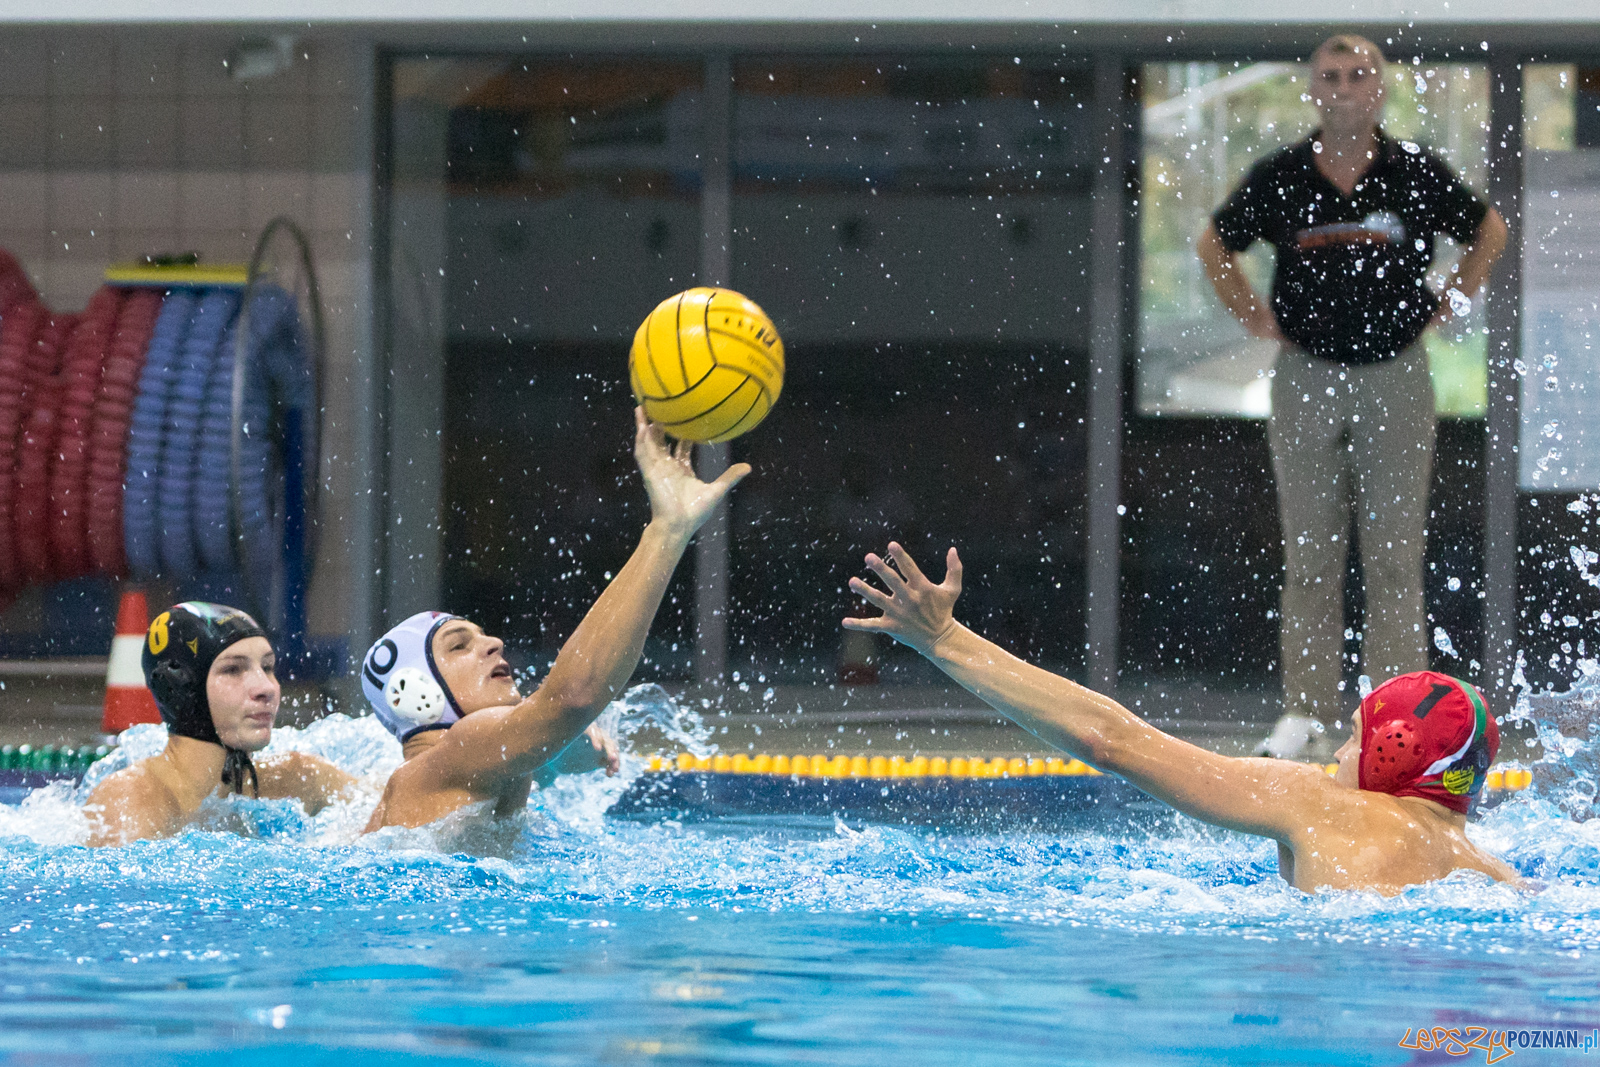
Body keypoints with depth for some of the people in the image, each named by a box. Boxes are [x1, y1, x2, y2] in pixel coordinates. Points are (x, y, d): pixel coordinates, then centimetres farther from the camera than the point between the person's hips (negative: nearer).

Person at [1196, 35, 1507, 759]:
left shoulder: (1415, 174, -1)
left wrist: (1453, 305, 8)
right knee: (1309, 553, 2)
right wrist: (1252, 315, 8)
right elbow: (1215, 244, 16)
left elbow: (1489, 229, 15)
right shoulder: (1279, 178, 0)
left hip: (1395, 377, -1)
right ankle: (1307, 713, 5)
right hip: (1306, 375, 1)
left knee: (1395, 551, -2)